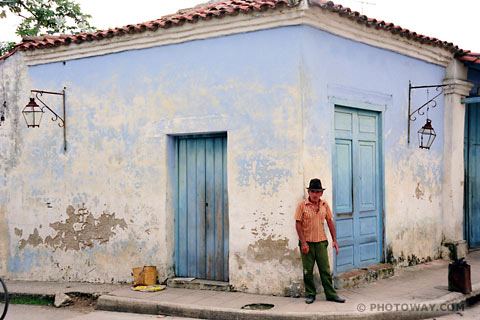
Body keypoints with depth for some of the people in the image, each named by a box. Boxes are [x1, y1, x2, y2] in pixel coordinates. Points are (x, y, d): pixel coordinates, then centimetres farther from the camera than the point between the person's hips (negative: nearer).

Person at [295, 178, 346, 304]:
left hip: (321, 242, 3)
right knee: (308, 271, 4)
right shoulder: (302, 205, -7)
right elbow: (298, 224, -8)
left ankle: (331, 294, 10)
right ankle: (310, 294, 16)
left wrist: (334, 240, 7)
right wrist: (303, 243, -13)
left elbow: (330, 222, 11)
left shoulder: (324, 205, 5)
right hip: (307, 242, -3)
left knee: (325, 270, 4)